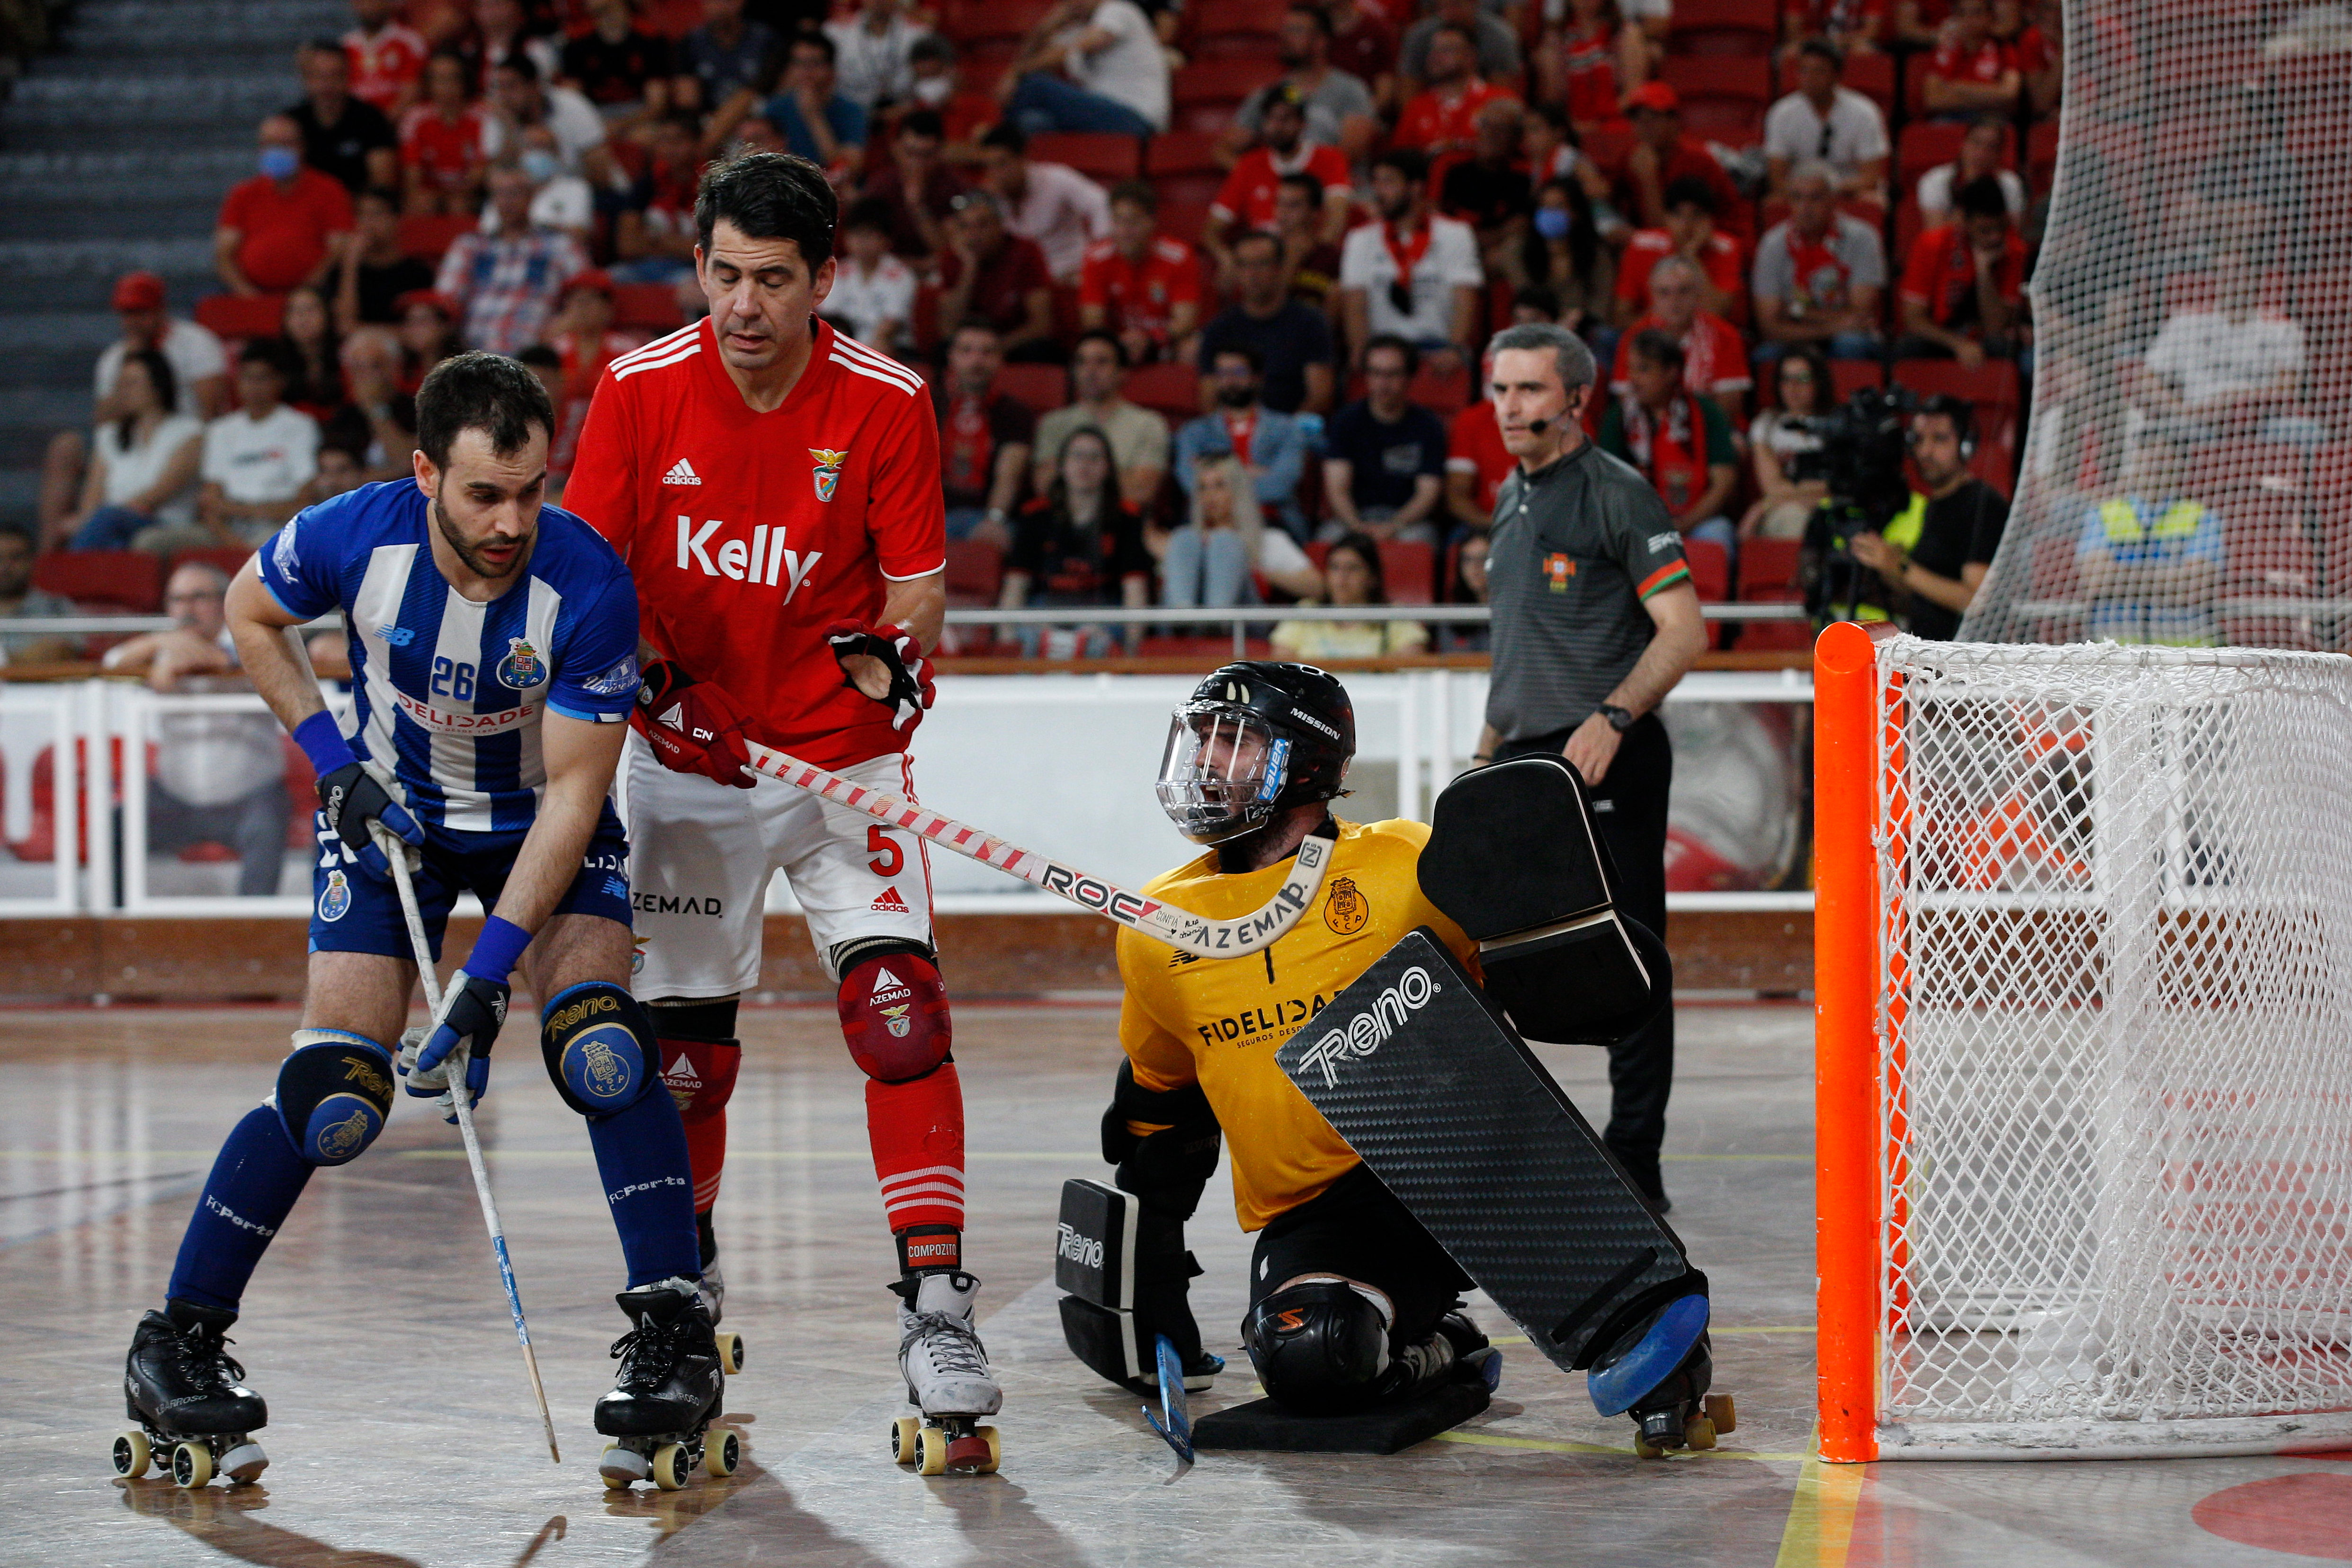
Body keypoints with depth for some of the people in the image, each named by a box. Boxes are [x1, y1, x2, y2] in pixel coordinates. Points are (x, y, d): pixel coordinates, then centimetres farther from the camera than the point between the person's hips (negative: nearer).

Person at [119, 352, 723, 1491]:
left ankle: (676, 1338, -12)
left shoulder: (587, 586, -28)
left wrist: (489, 972, -28)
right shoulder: (356, 538, -24)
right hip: (389, 811, 0)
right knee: (335, 1088, -11)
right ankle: (177, 1341, 3)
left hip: (545, 823, 0)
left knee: (600, 1044, -22)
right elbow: (249, 614, -1)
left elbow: (574, 792, -24)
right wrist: (333, 762, -9)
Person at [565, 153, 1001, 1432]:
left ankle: (935, 1308, -14)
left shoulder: (884, 402, -11)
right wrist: (647, 673, -19)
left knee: (900, 1015, -17)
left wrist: (897, 654, -27)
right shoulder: (639, 391, -8)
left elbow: (918, 582, -7)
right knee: (682, 1050, 6)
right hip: (689, 760, 1)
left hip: (843, 760, -1)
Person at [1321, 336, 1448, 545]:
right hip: (1354, 517, 0)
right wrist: (1358, 527, -24)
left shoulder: (1427, 425, 6)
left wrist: (1393, 526, -22)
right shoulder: (1346, 420, 8)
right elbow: (1336, 488, -3)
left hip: (1408, 520, 0)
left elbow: (1429, 492, -3)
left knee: (1415, 542, -35)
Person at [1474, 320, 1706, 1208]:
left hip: (1609, 764, -8)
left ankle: (1635, 1163, 1)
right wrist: (1487, 752, 21)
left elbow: (1684, 630, -12)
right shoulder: (1512, 501, 17)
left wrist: (1612, 719, -24)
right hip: (1525, 762, 8)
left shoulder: (1618, 495, -7)